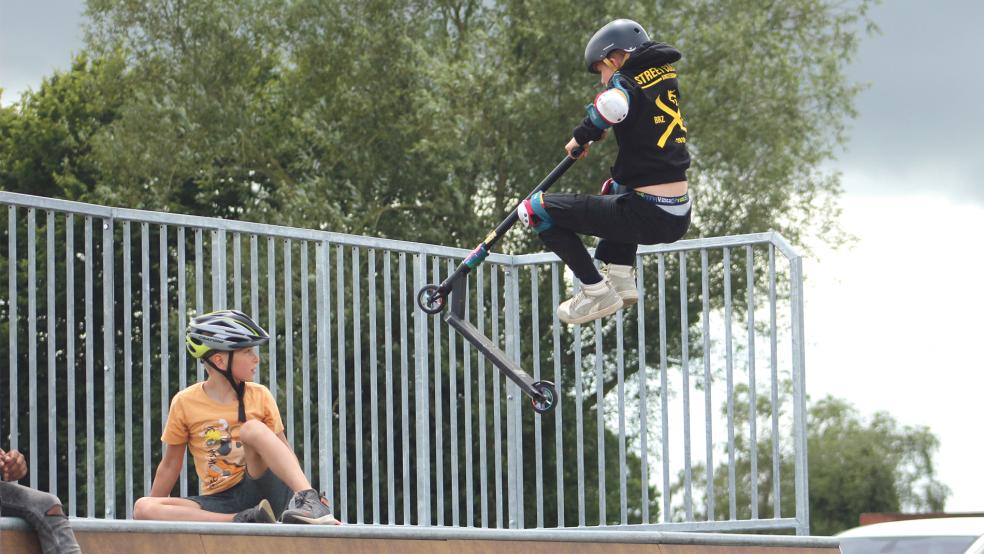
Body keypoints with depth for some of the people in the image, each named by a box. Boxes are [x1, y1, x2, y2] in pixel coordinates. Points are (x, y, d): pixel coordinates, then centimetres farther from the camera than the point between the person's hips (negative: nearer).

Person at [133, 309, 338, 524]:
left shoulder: (259, 396, 4)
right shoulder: (185, 403, 1)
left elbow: (284, 451, 7)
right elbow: (170, 466, 9)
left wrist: (306, 492, -6)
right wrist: (154, 510, 8)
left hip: (259, 489, -1)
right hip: (220, 502, 1)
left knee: (253, 428, -26)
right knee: (142, 508, -26)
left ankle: (306, 499, -37)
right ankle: (243, 519, -37)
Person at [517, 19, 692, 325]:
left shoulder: (625, 82, -8)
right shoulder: (668, 78, 14)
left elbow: (613, 104, -32)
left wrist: (582, 136, -14)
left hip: (647, 218, -8)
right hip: (681, 219, 8)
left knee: (536, 210, -2)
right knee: (616, 188, 43)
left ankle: (597, 292, 1)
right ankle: (620, 278, 26)